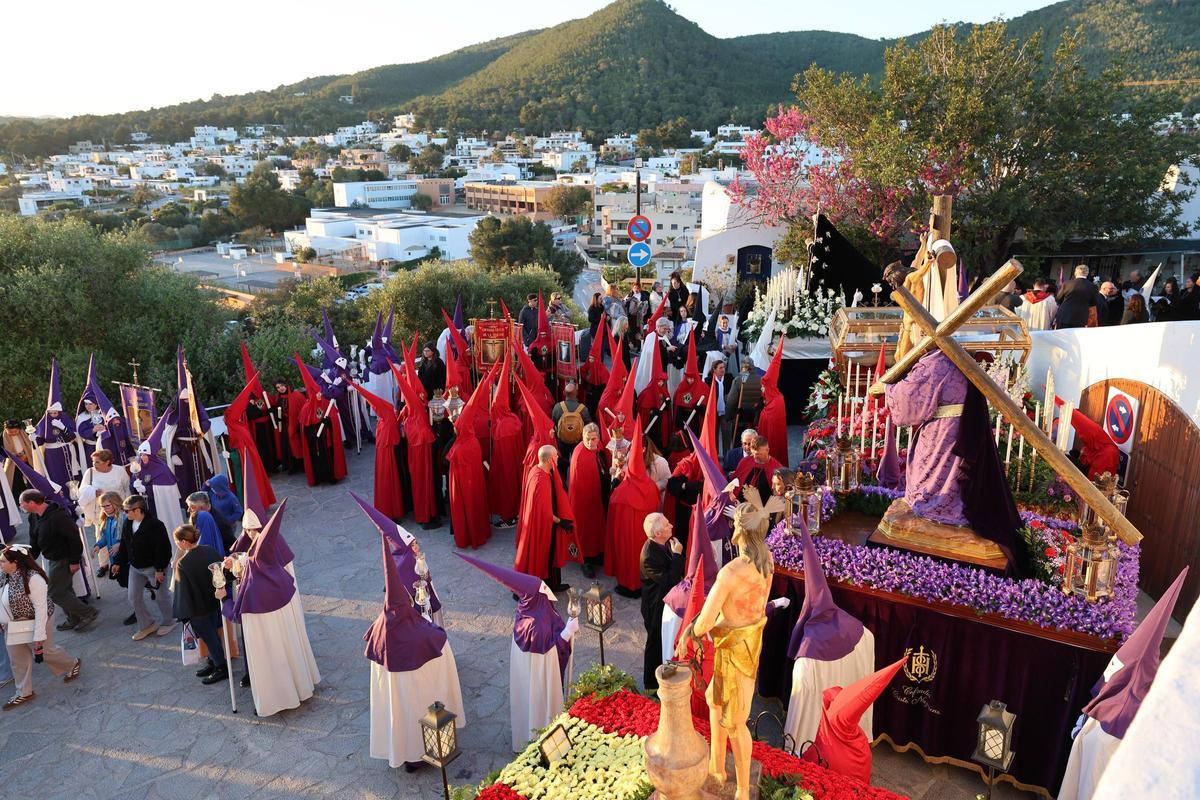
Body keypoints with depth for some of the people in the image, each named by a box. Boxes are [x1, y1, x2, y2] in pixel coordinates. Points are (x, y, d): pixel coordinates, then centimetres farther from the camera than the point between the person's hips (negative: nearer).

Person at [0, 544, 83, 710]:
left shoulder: (33, 579, -29)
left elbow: (41, 608, -25)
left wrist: (39, 636, -23)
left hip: (34, 624, -7)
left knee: (45, 652, 12)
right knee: (17, 660, 15)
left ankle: (73, 665, 38)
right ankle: (24, 693, 31)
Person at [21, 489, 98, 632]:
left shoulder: (57, 517, -29)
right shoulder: (34, 517, 1)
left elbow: (74, 538, -26)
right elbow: (34, 541, 12)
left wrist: (75, 561, -22)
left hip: (63, 560, -9)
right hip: (51, 559, 9)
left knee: (54, 592, -3)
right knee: (65, 589, 19)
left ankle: (88, 613, 6)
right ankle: (74, 620, 33)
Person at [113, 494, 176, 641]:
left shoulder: (155, 525, -25)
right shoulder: (128, 524, 1)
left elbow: (163, 549, -24)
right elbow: (124, 545, 13)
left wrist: (160, 569, -23)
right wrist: (118, 562, 11)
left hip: (154, 567, -8)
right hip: (135, 567, 8)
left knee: (161, 596, 8)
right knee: (134, 597, 10)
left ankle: (168, 622, 29)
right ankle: (146, 625, 26)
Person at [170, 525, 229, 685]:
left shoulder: (182, 564, -25)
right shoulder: (209, 550, -9)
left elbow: (182, 590, -17)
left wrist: (183, 615, -5)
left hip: (198, 608, -6)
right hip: (215, 601, 6)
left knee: (209, 637, 10)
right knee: (213, 633, 22)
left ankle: (222, 668, 22)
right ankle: (214, 662, 39)